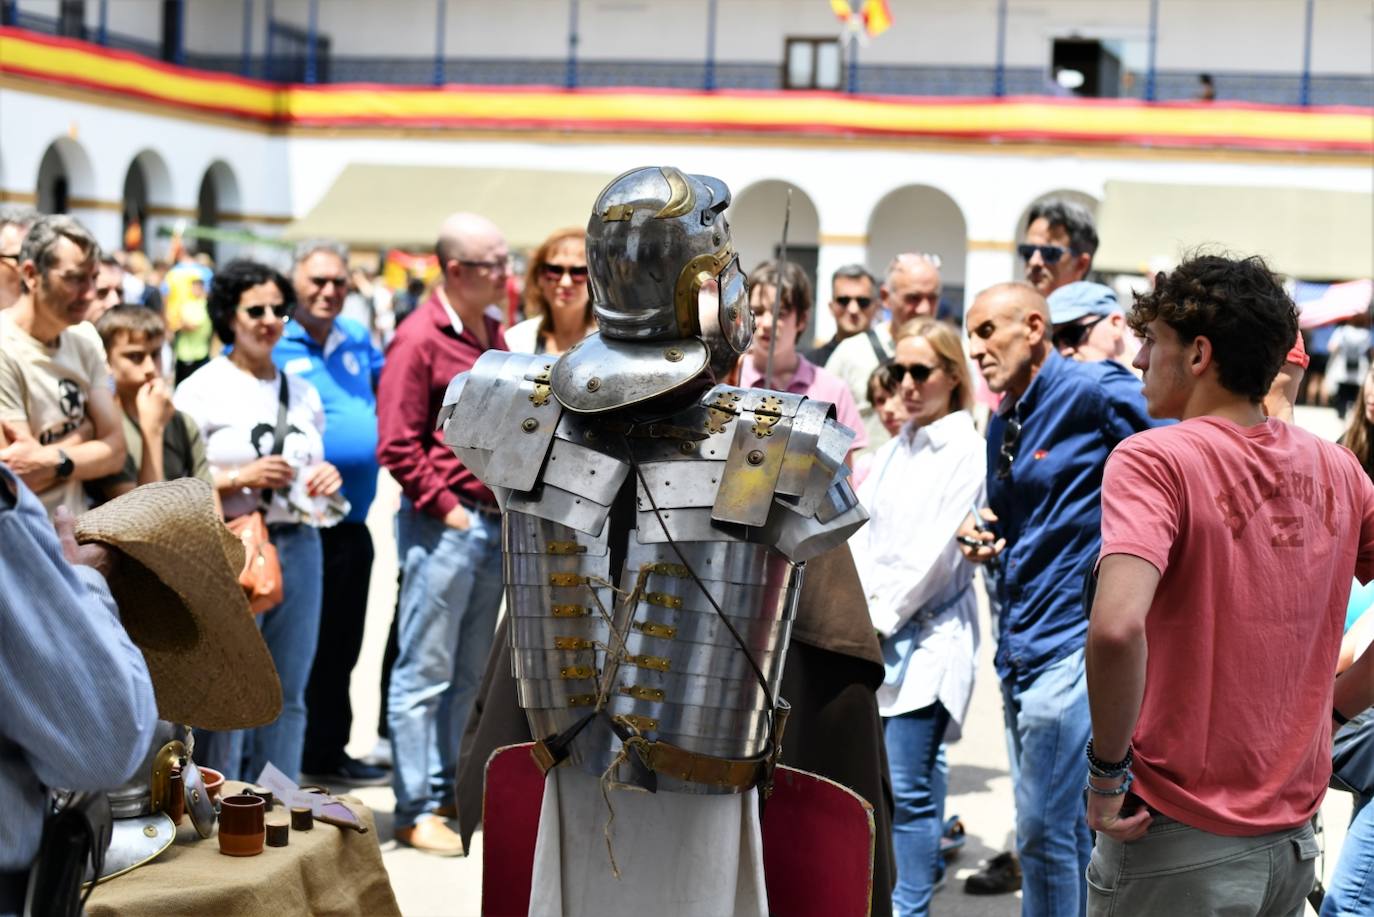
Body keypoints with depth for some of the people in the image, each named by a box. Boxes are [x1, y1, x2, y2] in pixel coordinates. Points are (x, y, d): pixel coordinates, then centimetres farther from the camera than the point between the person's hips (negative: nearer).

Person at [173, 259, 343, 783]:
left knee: (287, 695, 8)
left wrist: (326, 480, 3)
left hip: (299, 544, 6)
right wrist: (241, 478, -16)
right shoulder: (202, 389, -2)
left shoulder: (301, 392, 16)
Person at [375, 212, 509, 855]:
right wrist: (446, 508, -15)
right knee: (425, 672, -1)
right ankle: (416, 810, 6)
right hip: (443, 524, -8)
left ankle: (447, 789, 25)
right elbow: (398, 445, -15)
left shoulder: (493, 334, 13)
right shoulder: (419, 339, -11)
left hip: (494, 523, 8)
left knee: (468, 672, 14)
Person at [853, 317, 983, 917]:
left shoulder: (967, 451, -8)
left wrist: (880, 618, -11)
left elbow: (934, 552, -13)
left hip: (928, 636, -7)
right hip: (874, 635, 7)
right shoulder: (894, 450, 14)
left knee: (908, 790, -8)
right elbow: (863, 534, 9)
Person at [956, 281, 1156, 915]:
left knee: (1044, 831, -8)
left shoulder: (1094, 391, -11)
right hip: (1018, 649, 9)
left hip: (1073, 642, -9)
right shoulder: (1002, 425, 15)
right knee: (1070, 830, 15)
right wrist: (984, 536, 6)